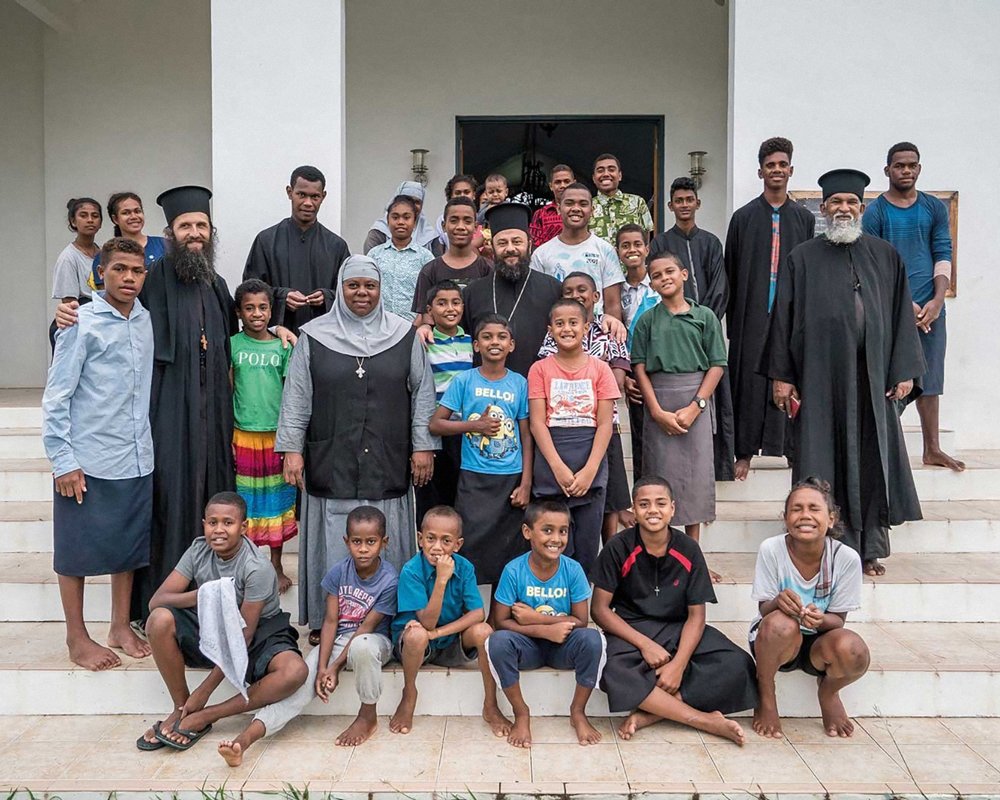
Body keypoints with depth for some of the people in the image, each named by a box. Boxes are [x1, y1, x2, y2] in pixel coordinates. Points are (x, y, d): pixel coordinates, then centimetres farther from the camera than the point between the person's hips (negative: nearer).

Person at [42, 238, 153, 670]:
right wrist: (63, 462, -12)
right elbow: (56, 398, -10)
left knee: (129, 545, 14)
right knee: (77, 550, 8)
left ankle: (121, 626, 30)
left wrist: (148, 444, 9)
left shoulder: (147, 321, 5)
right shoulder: (81, 324, -10)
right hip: (87, 463, -5)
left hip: (136, 460, 5)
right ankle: (77, 637, 23)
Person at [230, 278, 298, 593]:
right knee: (245, 502, 6)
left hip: (276, 435, 1)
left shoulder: (282, 347, 2)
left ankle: (276, 567, 22)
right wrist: (225, 437, -4)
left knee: (276, 501, 9)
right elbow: (226, 390, 1)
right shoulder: (233, 344, 0)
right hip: (243, 435, -1)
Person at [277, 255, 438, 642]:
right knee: (332, 540, 5)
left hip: (387, 464, 0)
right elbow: (296, 398, 4)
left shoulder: (404, 335, 6)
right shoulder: (313, 335, 5)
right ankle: (325, 621, 17)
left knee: (384, 544, 5)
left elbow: (422, 394, 5)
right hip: (330, 462, 0)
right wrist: (292, 449, -2)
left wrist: (423, 446, 1)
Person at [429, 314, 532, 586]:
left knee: (507, 552, 7)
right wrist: (475, 425, -11)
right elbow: (435, 424, 0)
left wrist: (525, 483, -1)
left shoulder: (519, 383, 3)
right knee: (471, 548, -1)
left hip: (511, 478, 2)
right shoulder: (464, 380, 0)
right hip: (473, 479, -1)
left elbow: (526, 435, 4)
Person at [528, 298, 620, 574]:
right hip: (551, 470, -1)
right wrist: (559, 468, -14)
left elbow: (605, 423, -1)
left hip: (591, 472, 1)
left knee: (587, 549, 6)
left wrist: (589, 470, -12)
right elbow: (537, 422, -3)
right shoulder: (540, 369, 4)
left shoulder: (599, 369, 5)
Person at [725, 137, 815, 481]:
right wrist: (733, 321, 0)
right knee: (750, 381, 1)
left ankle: (793, 446, 15)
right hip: (752, 316, -1)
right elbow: (731, 274, 4)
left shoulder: (804, 218, 9)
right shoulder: (743, 217, 5)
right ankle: (745, 452, 9)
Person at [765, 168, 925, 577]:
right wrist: (781, 375, -3)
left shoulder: (886, 256, 10)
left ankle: (871, 549, 17)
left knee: (872, 460, 6)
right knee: (824, 460, 1)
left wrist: (904, 370, 2)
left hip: (872, 376, 2)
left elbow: (901, 314, 9)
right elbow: (784, 317, 2)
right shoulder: (803, 258, 5)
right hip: (820, 376, -2)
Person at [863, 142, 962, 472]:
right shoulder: (875, 213, 0)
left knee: (929, 379, 7)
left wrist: (937, 301, -8)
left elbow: (943, 256, 6)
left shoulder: (935, 208, 10)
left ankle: (932, 449, 14)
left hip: (930, 308, 3)